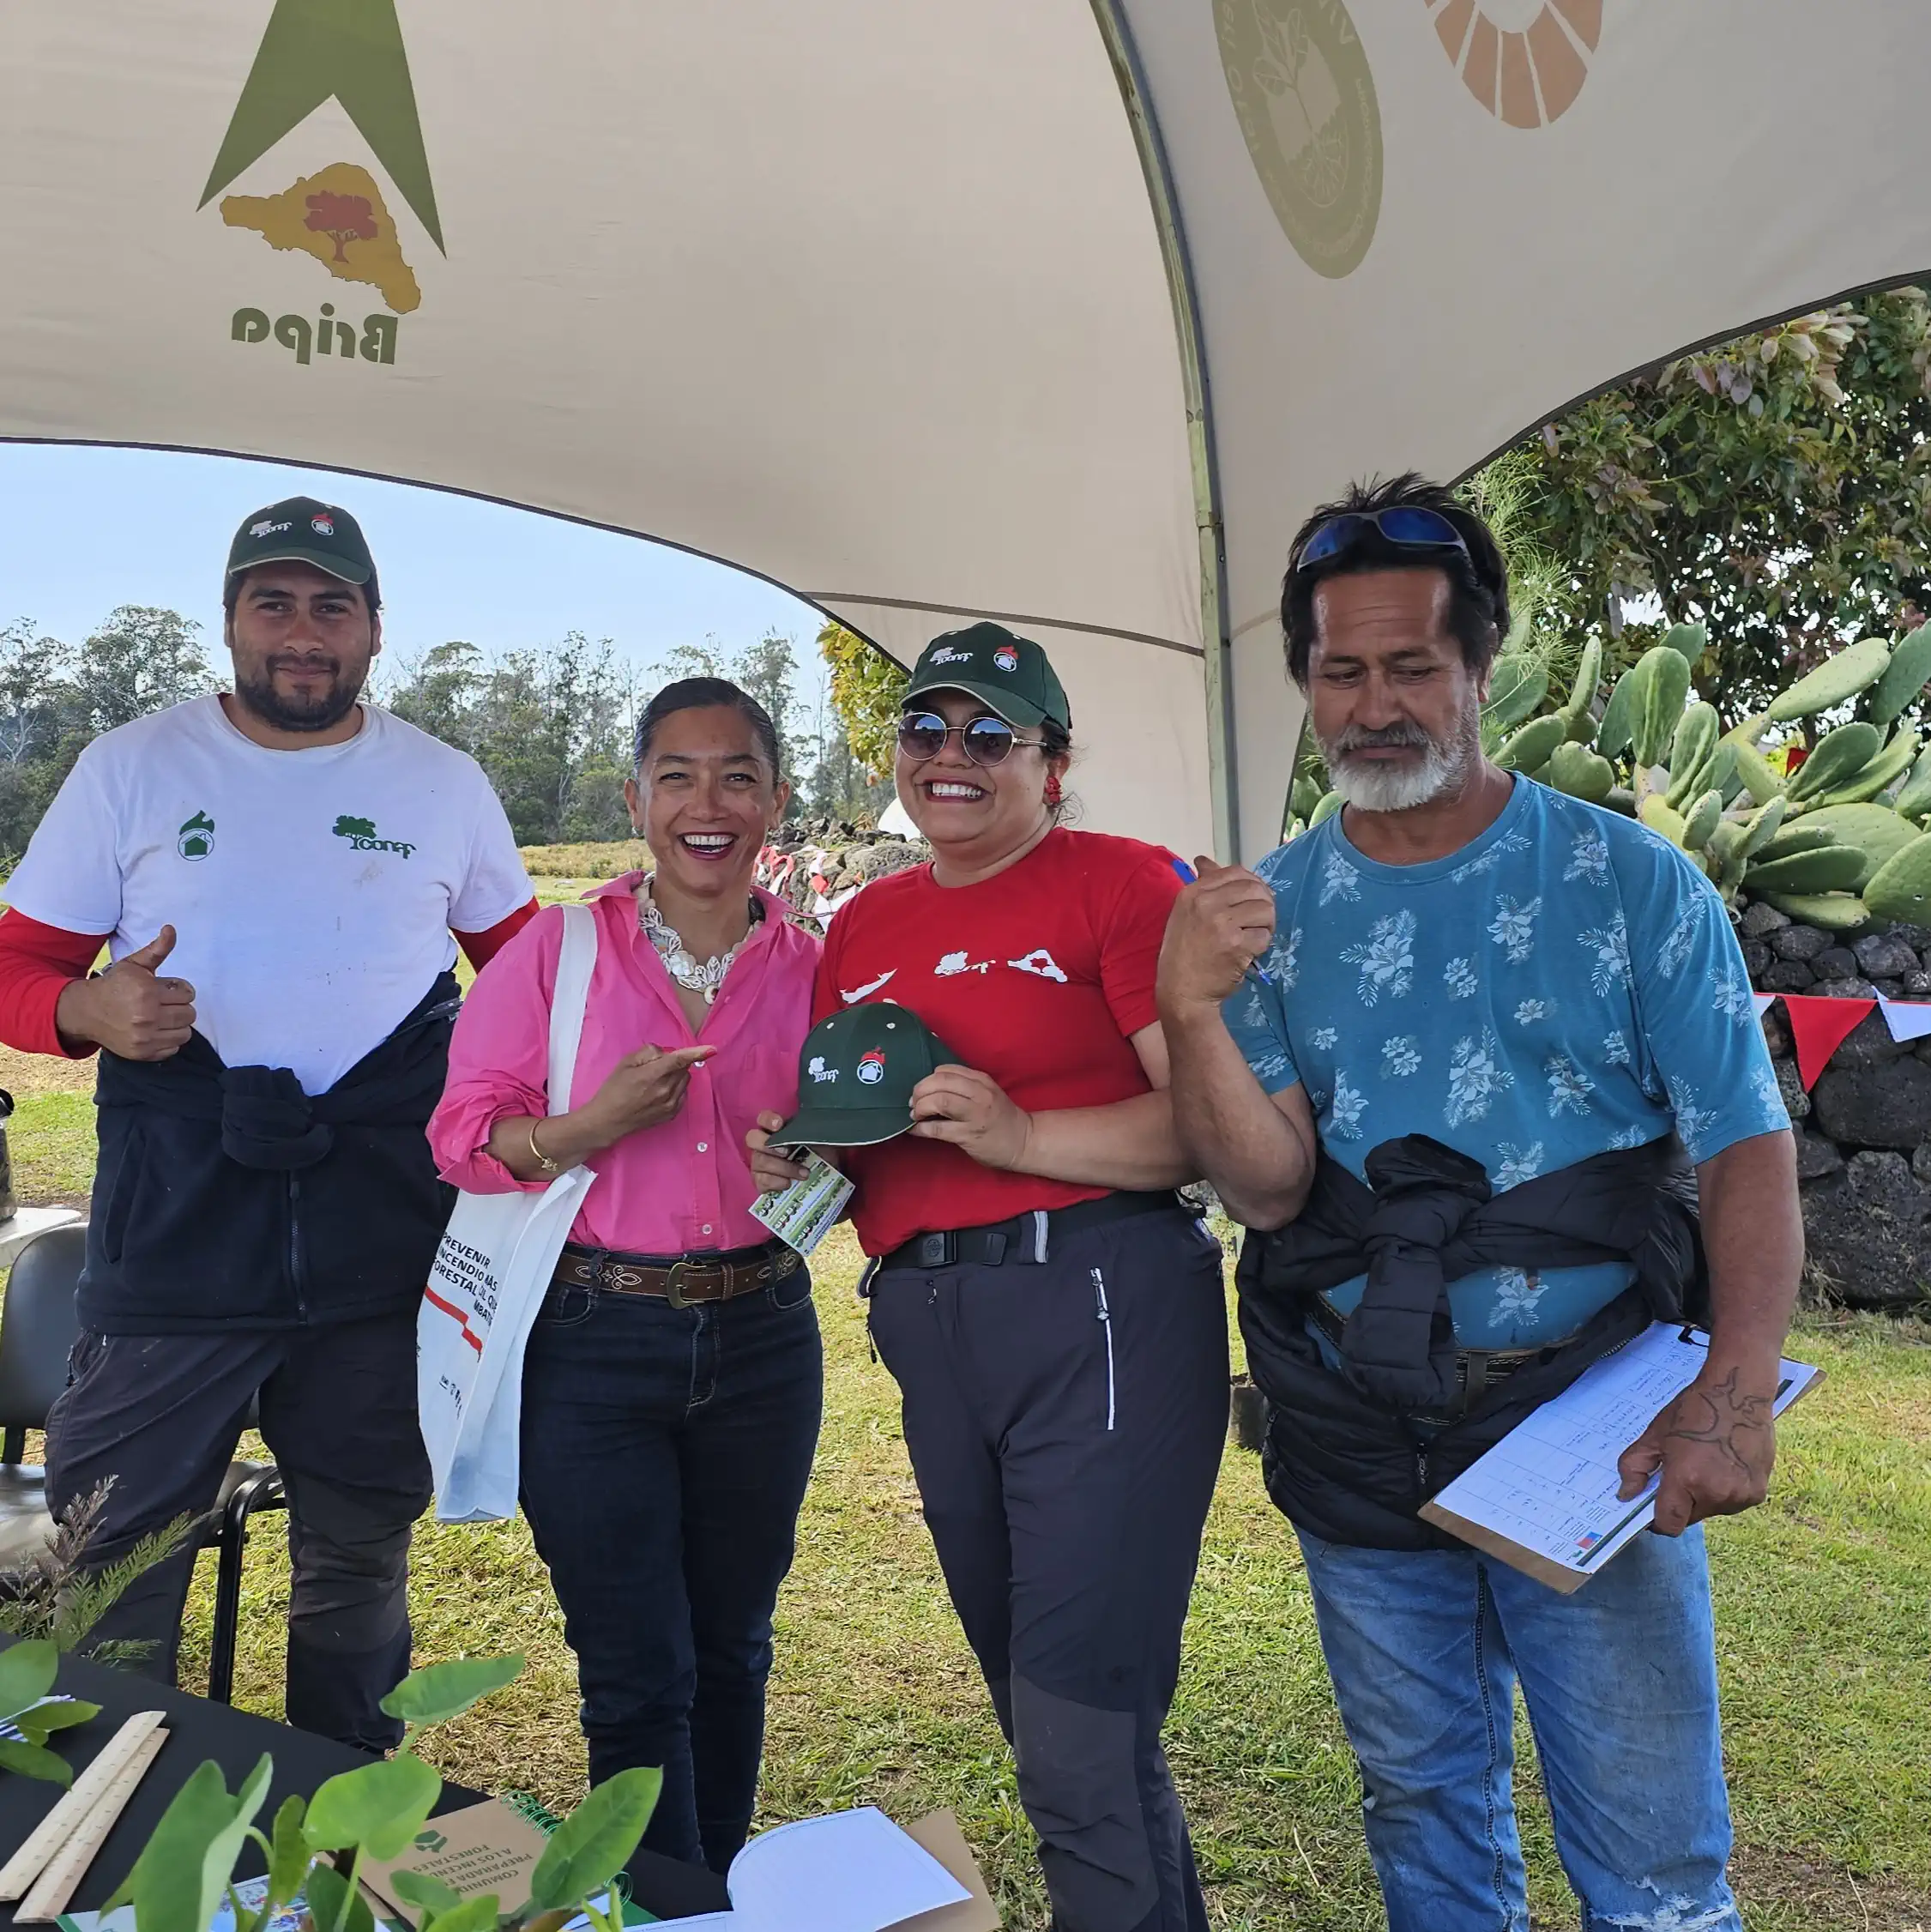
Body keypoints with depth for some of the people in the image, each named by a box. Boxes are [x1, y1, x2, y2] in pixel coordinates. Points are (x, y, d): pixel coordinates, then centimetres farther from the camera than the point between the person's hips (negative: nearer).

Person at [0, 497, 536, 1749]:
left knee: (361, 1552, 16)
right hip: (175, 1234, -1)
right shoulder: (133, 768, 3)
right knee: (110, 1565, 1)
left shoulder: (446, 786, 6)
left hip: (386, 1250, 2)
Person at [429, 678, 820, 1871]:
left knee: (731, 1651, 19)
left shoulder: (808, 967, 2)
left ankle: (725, 1889, 40)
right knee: (638, 1681, 3)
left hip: (761, 1337, 3)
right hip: (593, 1341, -3)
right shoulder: (560, 947, -4)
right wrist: (590, 1129, -21)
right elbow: (462, 1132, -5)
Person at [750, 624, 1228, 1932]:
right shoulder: (867, 924, 15)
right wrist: (795, 1160, 4)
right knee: (1034, 1710, 20)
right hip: (930, 1328, 7)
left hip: (1097, 1304, -7)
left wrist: (1023, 1137, -22)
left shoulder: (1120, 881, -5)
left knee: (1084, 1737, -4)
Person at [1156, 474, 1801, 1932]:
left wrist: (1739, 1391, -22)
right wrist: (1192, 1013, -25)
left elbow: (1747, 1147, -7)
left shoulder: (1633, 881, -5)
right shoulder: (1269, 910, 0)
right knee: (1424, 1811, 20)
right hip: (1360, 1452, 2)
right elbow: (1268, 1189, -7)